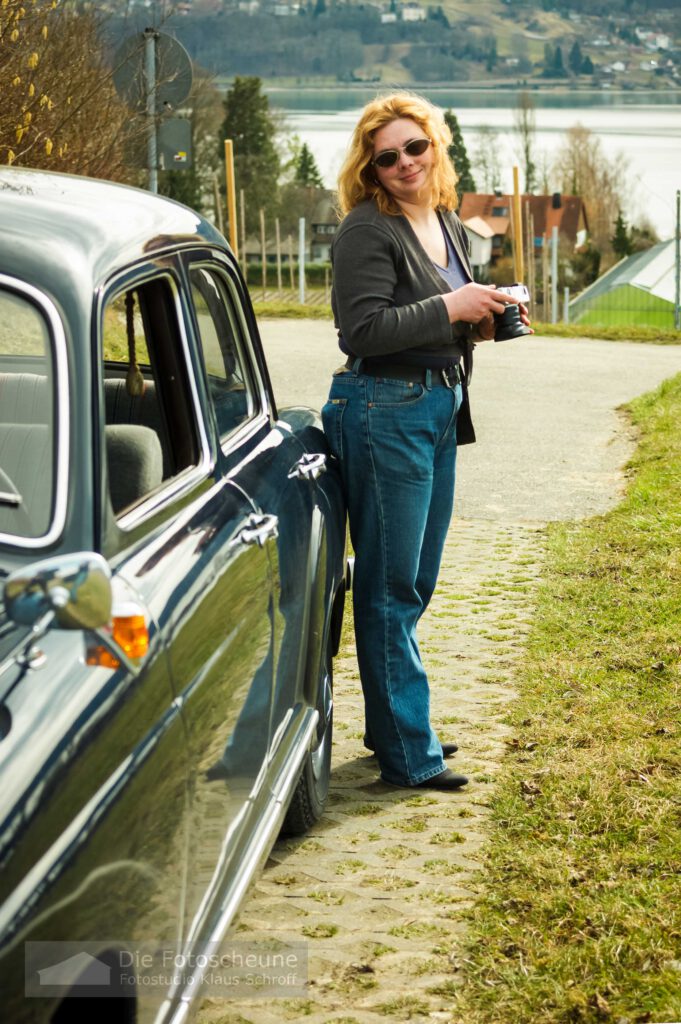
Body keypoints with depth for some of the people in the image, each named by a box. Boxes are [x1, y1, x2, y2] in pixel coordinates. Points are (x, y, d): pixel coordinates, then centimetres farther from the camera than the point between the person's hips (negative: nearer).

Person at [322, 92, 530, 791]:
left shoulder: (448, 226, 14)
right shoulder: (366, 230, -13)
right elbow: (363, 329, -21)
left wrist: (483, 322, 4)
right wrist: (451, 308, -20)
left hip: (439, 411, 9)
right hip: (383, 412, -9)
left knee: (413, 585, 16)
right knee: (391, 589, -3)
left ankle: (396, 726, 29)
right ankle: (408, 755, 2)